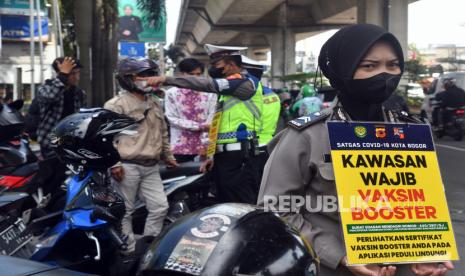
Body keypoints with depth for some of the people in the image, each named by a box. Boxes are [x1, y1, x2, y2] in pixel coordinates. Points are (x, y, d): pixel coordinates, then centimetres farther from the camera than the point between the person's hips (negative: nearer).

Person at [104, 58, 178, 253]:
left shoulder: (154, 104, 16)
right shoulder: (116, 104, -8)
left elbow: (162, 132, 25)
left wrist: (168, 156, 26)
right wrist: (114, 163, -18)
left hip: (151, 167, 7)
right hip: (127, 167, -7)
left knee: (160, 207, 5)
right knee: (125, 211, 2)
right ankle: (129, 250, 13)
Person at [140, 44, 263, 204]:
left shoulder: (246, 82, -8)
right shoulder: (228, 91, 23)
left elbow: (208, 84, -21)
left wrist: (166, 79, -22)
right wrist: (215, 156, 19)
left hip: (239, 157, -10)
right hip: (225, 156, 10)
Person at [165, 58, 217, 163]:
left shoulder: (209, 93, 2)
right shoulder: (172, 93, 0)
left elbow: (212, 120, -1)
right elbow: (172, 119, -4)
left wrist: (205, 144, -10)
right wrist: (199, 126, -11)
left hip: (205, 146, 1)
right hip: (181, 146, 0)